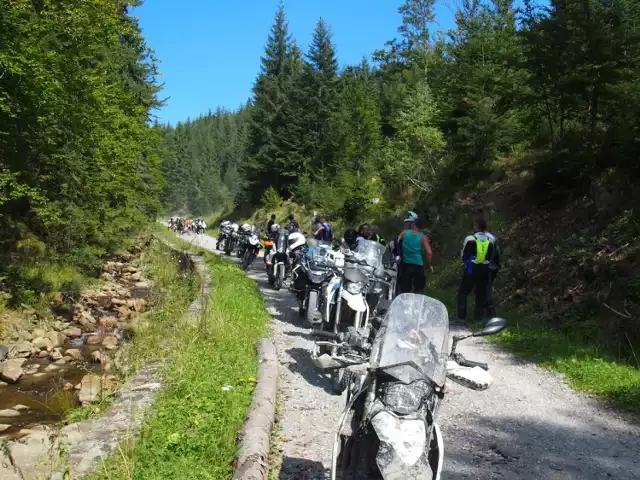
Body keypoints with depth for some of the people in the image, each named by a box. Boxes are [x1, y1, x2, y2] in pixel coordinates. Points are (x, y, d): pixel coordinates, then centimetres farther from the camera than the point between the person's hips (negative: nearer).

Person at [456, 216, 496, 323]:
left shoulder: (470, 239, -12)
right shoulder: (490, 241, 3)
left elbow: (464, 255, -3)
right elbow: (490, 257, 12)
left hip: (471, 269, -4)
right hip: (484, 270, 4)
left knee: (463, 293, 3)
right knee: (481, 294, 13)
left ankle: (461, 317, -3)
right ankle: (478, 317, 14)